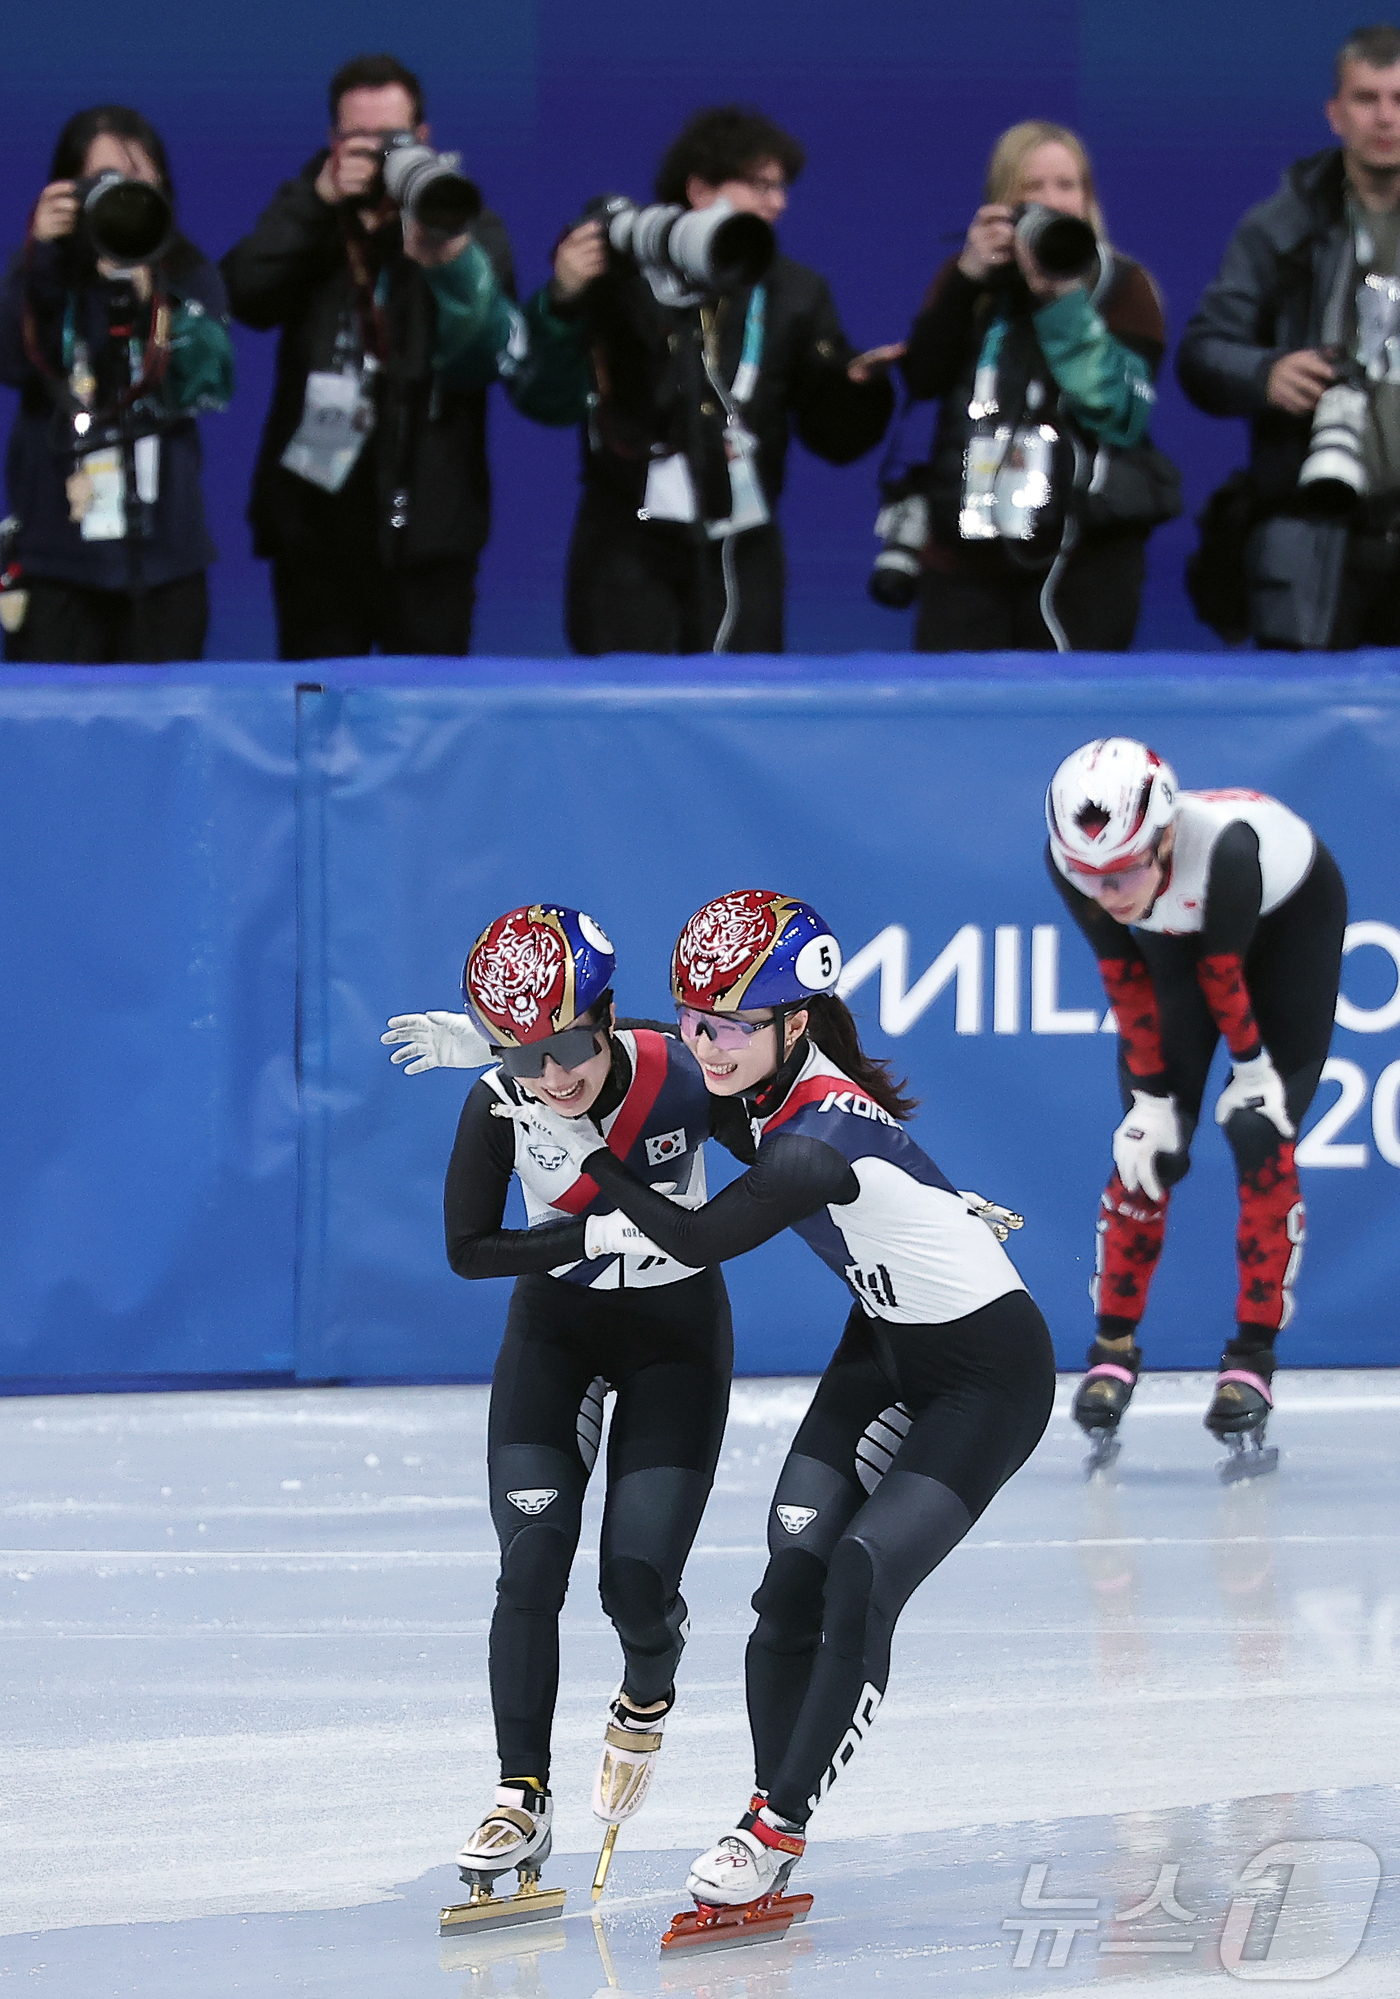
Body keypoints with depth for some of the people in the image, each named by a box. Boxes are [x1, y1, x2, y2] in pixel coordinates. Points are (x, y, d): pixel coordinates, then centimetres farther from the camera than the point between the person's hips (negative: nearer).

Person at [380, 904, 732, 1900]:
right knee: (532, 1559, -12)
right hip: (556, 1325, 1)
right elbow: (469, 1249, -15)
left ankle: (648, 1697, 27)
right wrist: (593, 1236, -26)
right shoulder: (498, 1104, -23)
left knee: (638, 1574, -9)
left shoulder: (680, 1073, -28)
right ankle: (523, 1800, -3)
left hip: (676, 1330, -1)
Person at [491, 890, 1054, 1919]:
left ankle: (778, 1829, -9)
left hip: (990, 1371, -8)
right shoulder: (779, 1071, -7)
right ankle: (769, 1813, 0)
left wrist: (583, 1147, -14)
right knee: (796, 1573, -5)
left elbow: (696, 1239, -24)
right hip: (889, 1344, 9)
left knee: (861, 1583, -17)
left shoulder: (816, 1144, -33)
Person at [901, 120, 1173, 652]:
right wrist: (970, 276, -10)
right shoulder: (971, 279, 15)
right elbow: (922, 377, -2)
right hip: (965, 555, 3)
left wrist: (1063, 302, -15)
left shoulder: (1121, 285, 6)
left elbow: (1122, 413, -9)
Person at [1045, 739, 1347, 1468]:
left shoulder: (1225, 846, -45)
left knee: (1261, 1136, -14)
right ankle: (1114, 1347, 11)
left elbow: (1222, 969, -28)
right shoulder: (1072, 861, -32)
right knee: (1151, 1140, -4)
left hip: (1293, 914, -3)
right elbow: (1125, 978, -19)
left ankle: (1253, 1357, -5)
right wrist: (1152, 1093, -16)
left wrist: (1252, 1063, -12)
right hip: (1178, 932, 3)